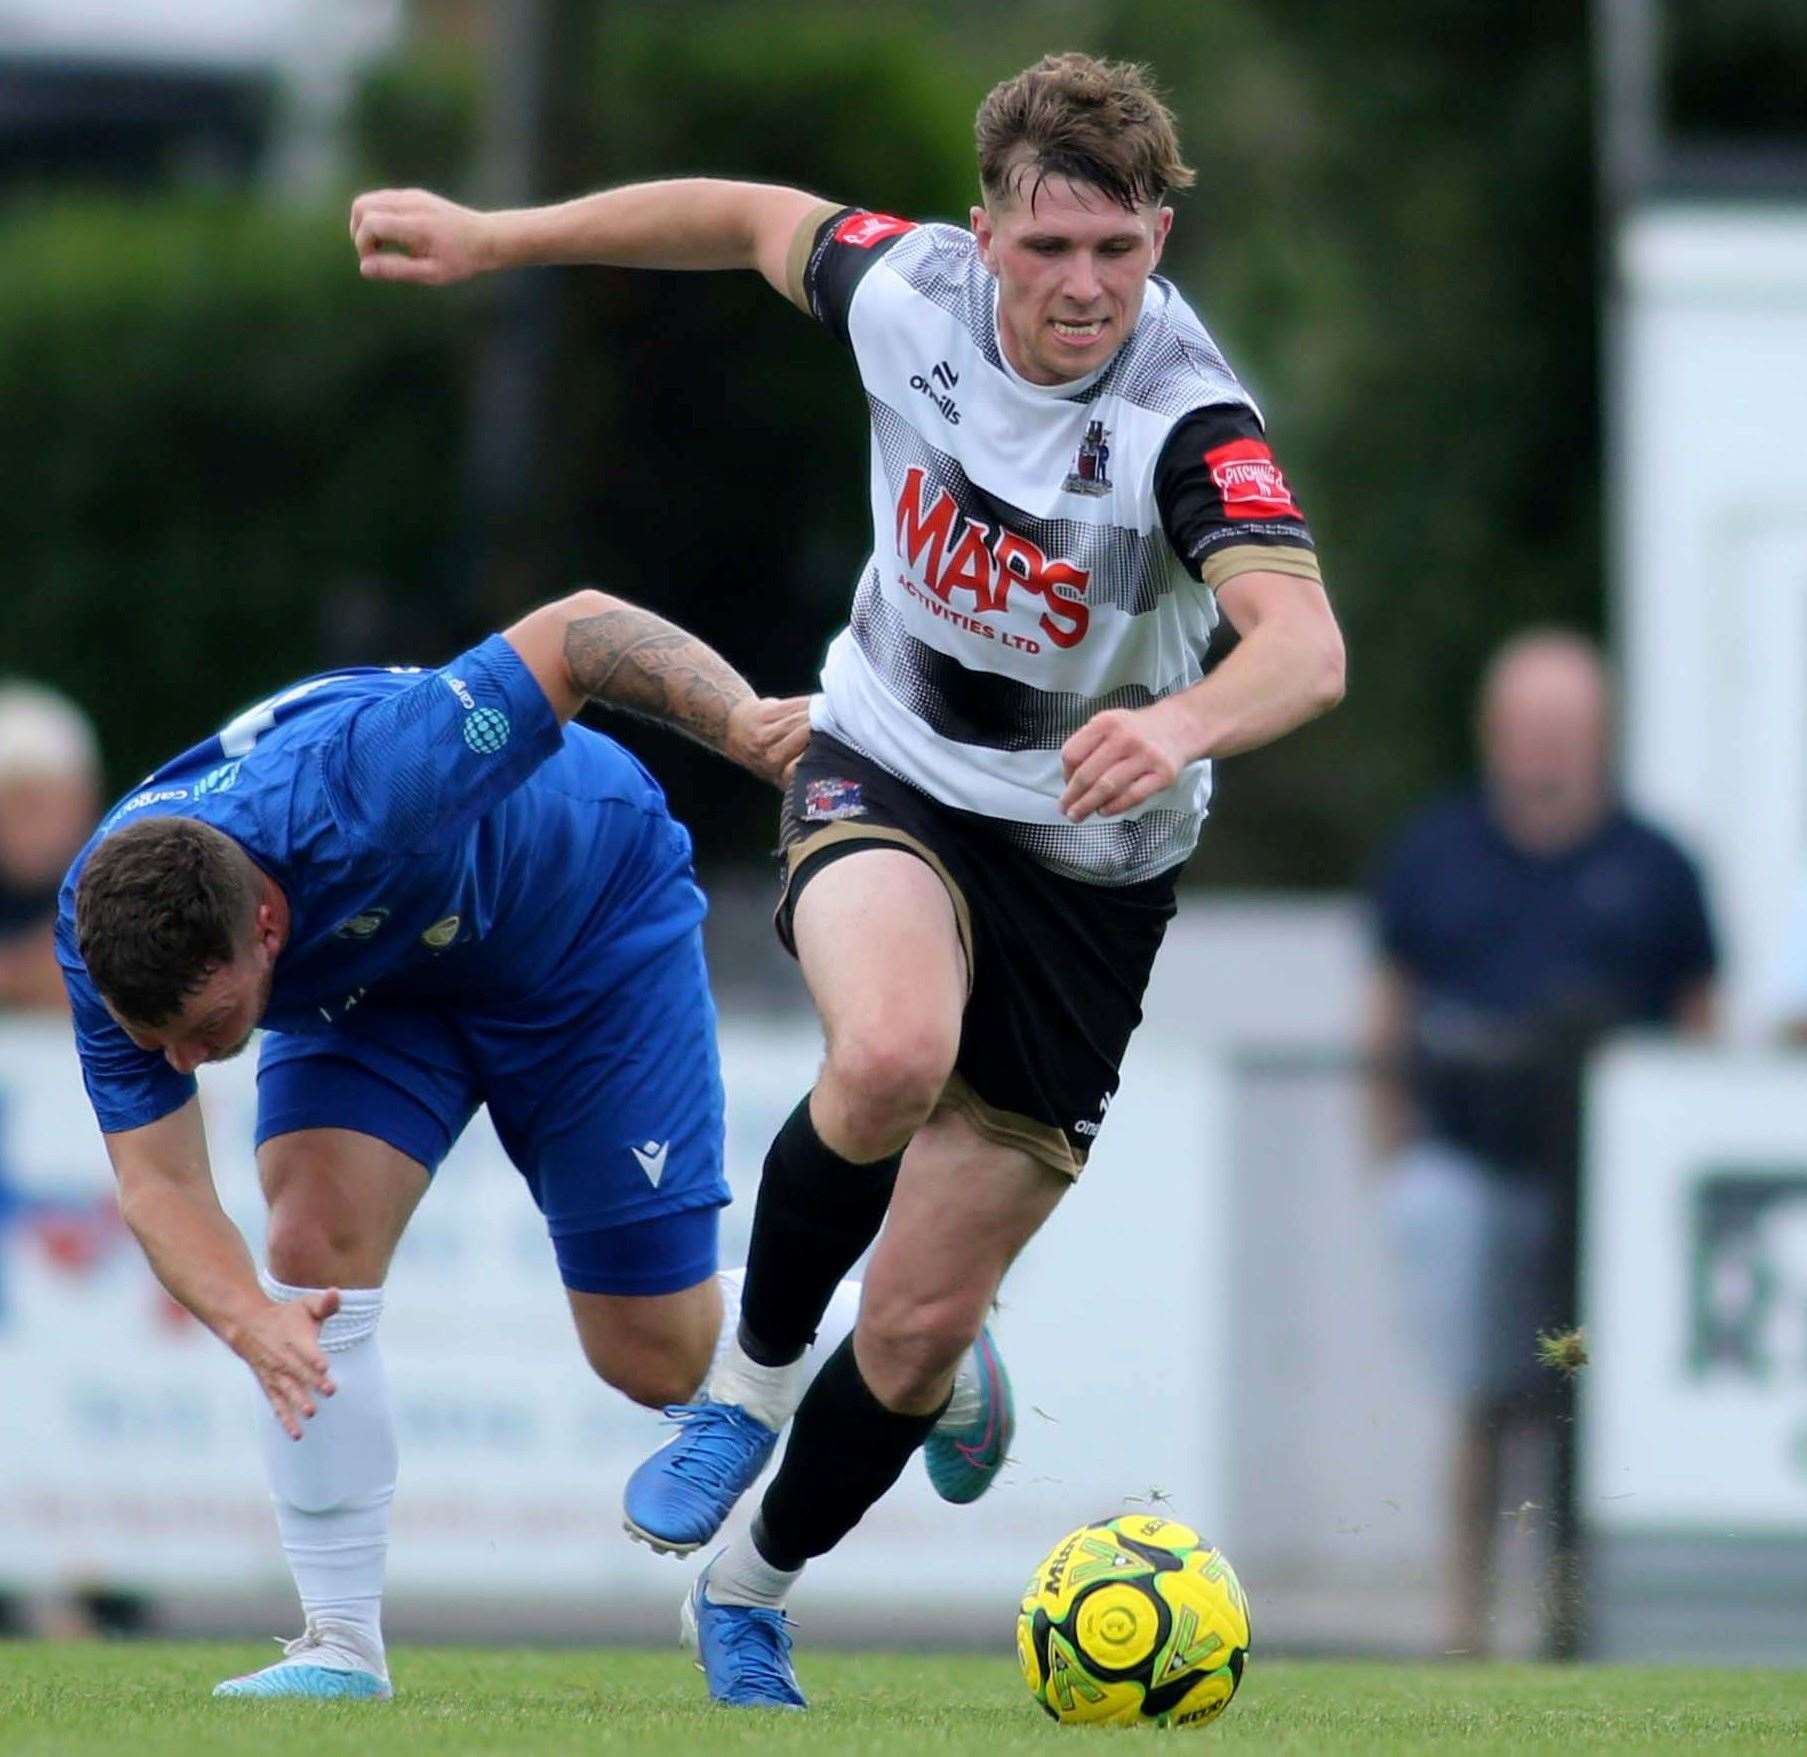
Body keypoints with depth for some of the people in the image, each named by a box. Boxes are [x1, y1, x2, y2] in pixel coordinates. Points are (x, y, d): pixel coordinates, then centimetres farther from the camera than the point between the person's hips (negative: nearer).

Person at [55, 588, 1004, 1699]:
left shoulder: (361, 794, -45)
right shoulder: (105, 935, -29)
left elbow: (581, 627, -36)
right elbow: (156, 1181, -25)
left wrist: (744, 723, -49)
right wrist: (248, 1319, -44)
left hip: (591, 923, -4)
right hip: (372, 980, 4)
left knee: (657, 1360, -1)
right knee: (314, 1237, -21)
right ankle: (341, 1650, -11)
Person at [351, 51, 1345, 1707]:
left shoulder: (1187, 420, -27)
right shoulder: (910, 289, -15)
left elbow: (1306, 644, -44)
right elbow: (759, 219, 8)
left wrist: (1181, 724, -65)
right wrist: (489, 237, 13)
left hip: (1087, 860, -1)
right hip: (888, 774, 1)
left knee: (920, 1327, 0)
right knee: (894, 1053, -36)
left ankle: (753, 1596, 31)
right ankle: (756, 1371, -7)